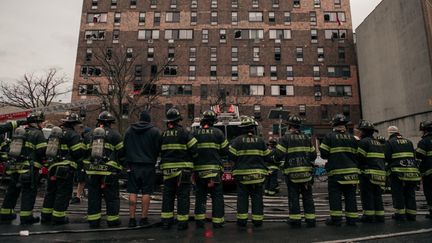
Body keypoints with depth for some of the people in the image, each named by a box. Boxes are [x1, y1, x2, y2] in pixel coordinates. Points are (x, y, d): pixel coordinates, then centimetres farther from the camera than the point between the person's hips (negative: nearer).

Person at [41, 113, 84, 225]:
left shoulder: (54, 133, 17)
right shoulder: (73, 135, -10)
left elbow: (49, 150, 20)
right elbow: (79, 152, -16)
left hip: (52, 167, 8)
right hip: (65, 168, -8)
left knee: (51, 192, 18)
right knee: (63, 193, 1)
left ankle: (46, 216, 26)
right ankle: (58, 217, 6)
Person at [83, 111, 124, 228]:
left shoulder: (90, 134, 12)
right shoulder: (114, 134, -3)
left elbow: (84, 151, 13)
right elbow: (121, 152, -3)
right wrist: (120, 163, 15)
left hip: (92, 170, 5)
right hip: (109, 170, -4)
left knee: (93, 196, 12)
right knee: (112, 196, 5)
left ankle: (93, 220, 18)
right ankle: (112, 220, 11)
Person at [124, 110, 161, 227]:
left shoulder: (129, 130, 7)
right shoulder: (155, 131, -4)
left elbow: (125, 148, 11)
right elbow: (158, 149, -3)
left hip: (133, 165, 3)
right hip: (148, 166, -3)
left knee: (133, 192, 8)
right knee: (146, 192, 3)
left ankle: (132, 218, 10)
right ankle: (143, 218, 7)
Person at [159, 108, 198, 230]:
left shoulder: (163, 134, 7)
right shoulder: (184, 133, -9)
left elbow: (160, 151, 12)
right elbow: (194, 149, -10)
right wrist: (192, 159, 9)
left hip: (167, 168, 4)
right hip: (182, 168, -4)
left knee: (167, 195, 13)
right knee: (183, 195, 3)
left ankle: (166, 220, 18)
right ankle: (182, 221, 6)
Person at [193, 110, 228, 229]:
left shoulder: (195, 133, 2)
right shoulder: (218, 132, -2)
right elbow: (225, 151, 1)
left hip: (199, 168, 2)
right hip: (214, 168, -2)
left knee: (200, 195, 12)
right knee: (217, 196, 6)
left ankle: (199, 220, 14)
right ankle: (217, 221, 7)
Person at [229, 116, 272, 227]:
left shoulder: (237, 140, -6)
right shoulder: (260, 140, 0)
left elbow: (232, 156, -7)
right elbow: (267, 157, 4)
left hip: (242, 174, -1)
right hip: (258, 174, 1)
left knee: (242, 197, 7)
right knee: (257, 197, 9)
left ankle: (242, 220, 9)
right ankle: (257, 220, 14)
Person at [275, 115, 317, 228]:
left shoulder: (285, 138, -7)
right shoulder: (306, 138, 8)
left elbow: (278, 155, -14)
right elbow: (313, 155, 10)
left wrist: (277, 159, 8)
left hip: (292, 172, -4)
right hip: (306, 172, 4)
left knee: (293, 196, 4)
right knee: (307, 196, 12)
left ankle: (295, 220, 9)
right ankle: (310, 219, 17)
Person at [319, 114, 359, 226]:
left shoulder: (329, 137, -4)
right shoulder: (352, 138, 9)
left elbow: (324, 154, -8)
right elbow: (356, 155, 8)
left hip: (336, 171, -4)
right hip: (351, 171, 4)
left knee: (335, 195, 2)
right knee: (350, 196, 10)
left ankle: (336, 218, 3)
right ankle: (352, 218, 14)